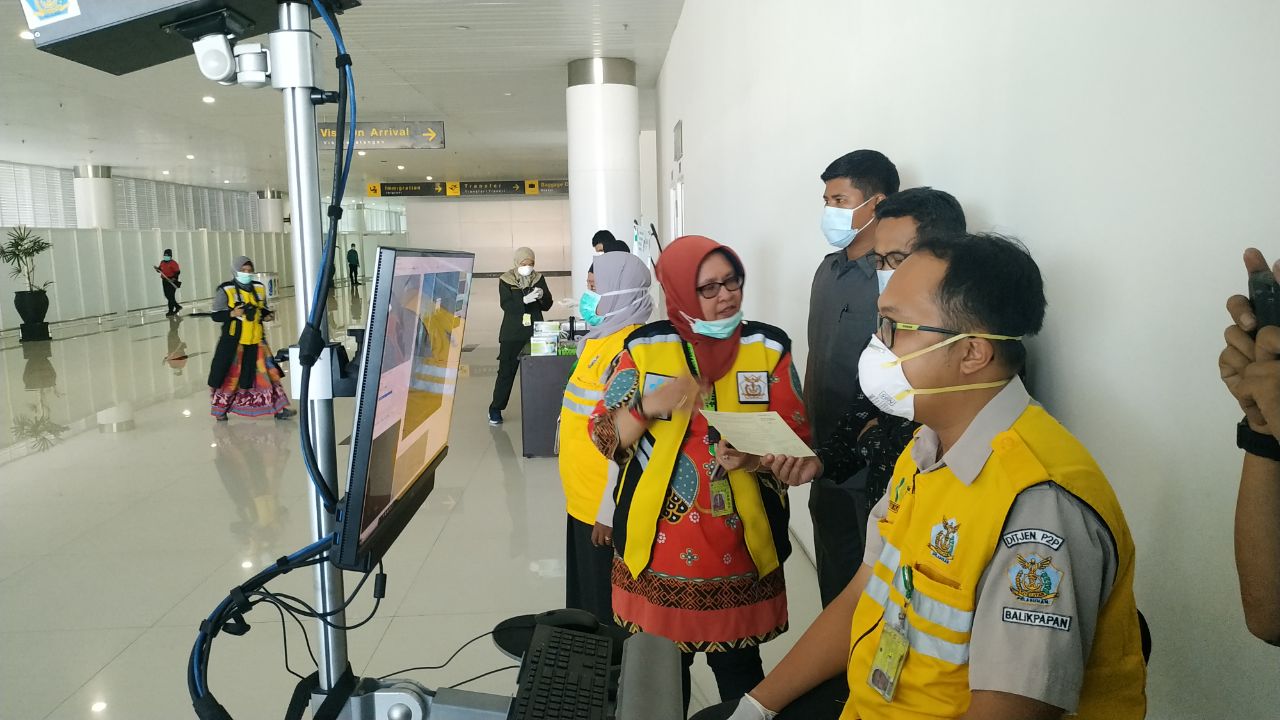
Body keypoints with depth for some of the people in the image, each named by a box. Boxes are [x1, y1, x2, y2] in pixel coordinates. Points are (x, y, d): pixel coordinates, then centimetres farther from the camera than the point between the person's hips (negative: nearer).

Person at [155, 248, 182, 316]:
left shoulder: (173, 263, -11)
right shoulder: (162, 262, 11)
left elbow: (178, 272, -15)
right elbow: (160, 269, 20)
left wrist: (174, 278, -26)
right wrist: (158, 269, -2)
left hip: (171, 281, -8)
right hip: (164, 281, 8)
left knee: (171, 296, -7)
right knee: (167, 296, 11)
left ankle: (171, 311, -2)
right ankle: (177, 307, 26)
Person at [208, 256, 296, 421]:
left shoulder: (259, 288, 8)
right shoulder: (225, 290, -7)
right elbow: (215, 315, -5)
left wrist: (268, 315, -2)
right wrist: (232, 314, -21)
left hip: (256, 340, 4)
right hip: (233, 341, -4)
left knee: (267, 373, 1)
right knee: (230, 376, 4)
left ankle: (278, 409, 6)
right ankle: (220, 410, 24)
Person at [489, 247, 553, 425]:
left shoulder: (539, 278, 7)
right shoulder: (506, 280, 0)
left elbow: (547, 305, 7)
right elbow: (506, 305, -12)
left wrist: (542, 296, -15)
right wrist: (525, 300, -27)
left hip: (534, 332, 2)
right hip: (512, 335, -2)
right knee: (506, 372, 1)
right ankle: (495, 410, 10)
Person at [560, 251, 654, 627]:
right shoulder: (601, 339, 9)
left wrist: (610, 512, -22)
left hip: (605, 506, -10)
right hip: (583, 496, 10)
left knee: (606, 606, 6)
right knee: (585, 596, 22)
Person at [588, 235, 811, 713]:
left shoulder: (769, 347, -1)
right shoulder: (645, 347, -1)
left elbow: (798, 440, 0)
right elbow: (604, 436, -1)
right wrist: (649, 407, -19)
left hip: (740, 547, 0)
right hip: (658, 544, 0)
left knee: (739, 670, 11)